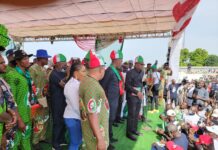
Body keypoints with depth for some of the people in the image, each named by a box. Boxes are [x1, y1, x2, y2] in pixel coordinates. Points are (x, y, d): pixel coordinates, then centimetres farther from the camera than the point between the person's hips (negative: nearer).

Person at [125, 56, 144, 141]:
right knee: (131, 115, -1)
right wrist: (137, 92, -18)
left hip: (139, 96, 6)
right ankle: (129, 132, 12)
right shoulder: (130, 73, -12)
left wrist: (141, 92, 4)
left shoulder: (142, 73, 6)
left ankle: (134, 129, 28)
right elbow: (127, 85, -15)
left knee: (136, 114, 12)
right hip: (132, 96, -6)